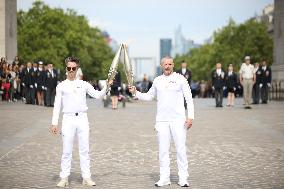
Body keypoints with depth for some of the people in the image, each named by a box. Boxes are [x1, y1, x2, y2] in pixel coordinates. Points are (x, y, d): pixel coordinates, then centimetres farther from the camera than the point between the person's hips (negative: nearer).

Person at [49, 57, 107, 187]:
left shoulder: (84, 84, 8)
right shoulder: (61, 86, 5)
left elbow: (97, 95, 6)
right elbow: (57, 105, 3)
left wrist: (106, 88, -12)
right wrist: (54, 123, -3)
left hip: (82, 118, 1)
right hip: (68, 119, -1)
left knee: (84, 150, 4)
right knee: (67, 151, 1)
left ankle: (86, 177, 9)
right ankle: (64, 178, 8)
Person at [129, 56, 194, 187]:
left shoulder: (180, 79, 0)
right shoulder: (157, 80, 11)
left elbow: (189, 99, -1)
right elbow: (149, 96, 23)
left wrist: (190, 117, -9)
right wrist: (136, 93, 7)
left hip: (178, 120, -3)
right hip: (162, 120, 3)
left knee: (181, 149, -2)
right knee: (163, 150, 5)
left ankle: (183, 179, 4)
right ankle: (164, 178, 11)